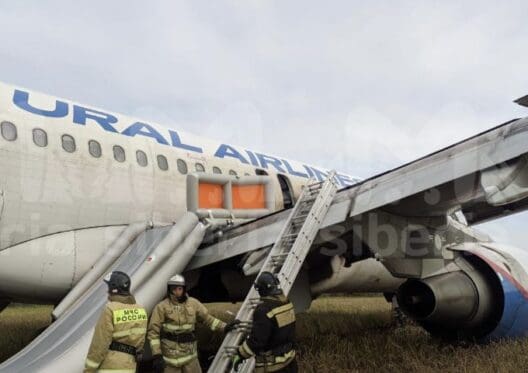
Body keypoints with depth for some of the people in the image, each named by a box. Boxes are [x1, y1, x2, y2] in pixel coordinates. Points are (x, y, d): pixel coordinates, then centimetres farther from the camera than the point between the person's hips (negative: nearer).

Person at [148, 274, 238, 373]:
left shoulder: (193, 303, 2)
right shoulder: (162, 307, -9)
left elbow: (207, 318, 12)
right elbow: (153, 331, -9)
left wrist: (224, 327, 2)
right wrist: (156, 355, -14)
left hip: (189, 353, 4)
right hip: (170, 354, -3)